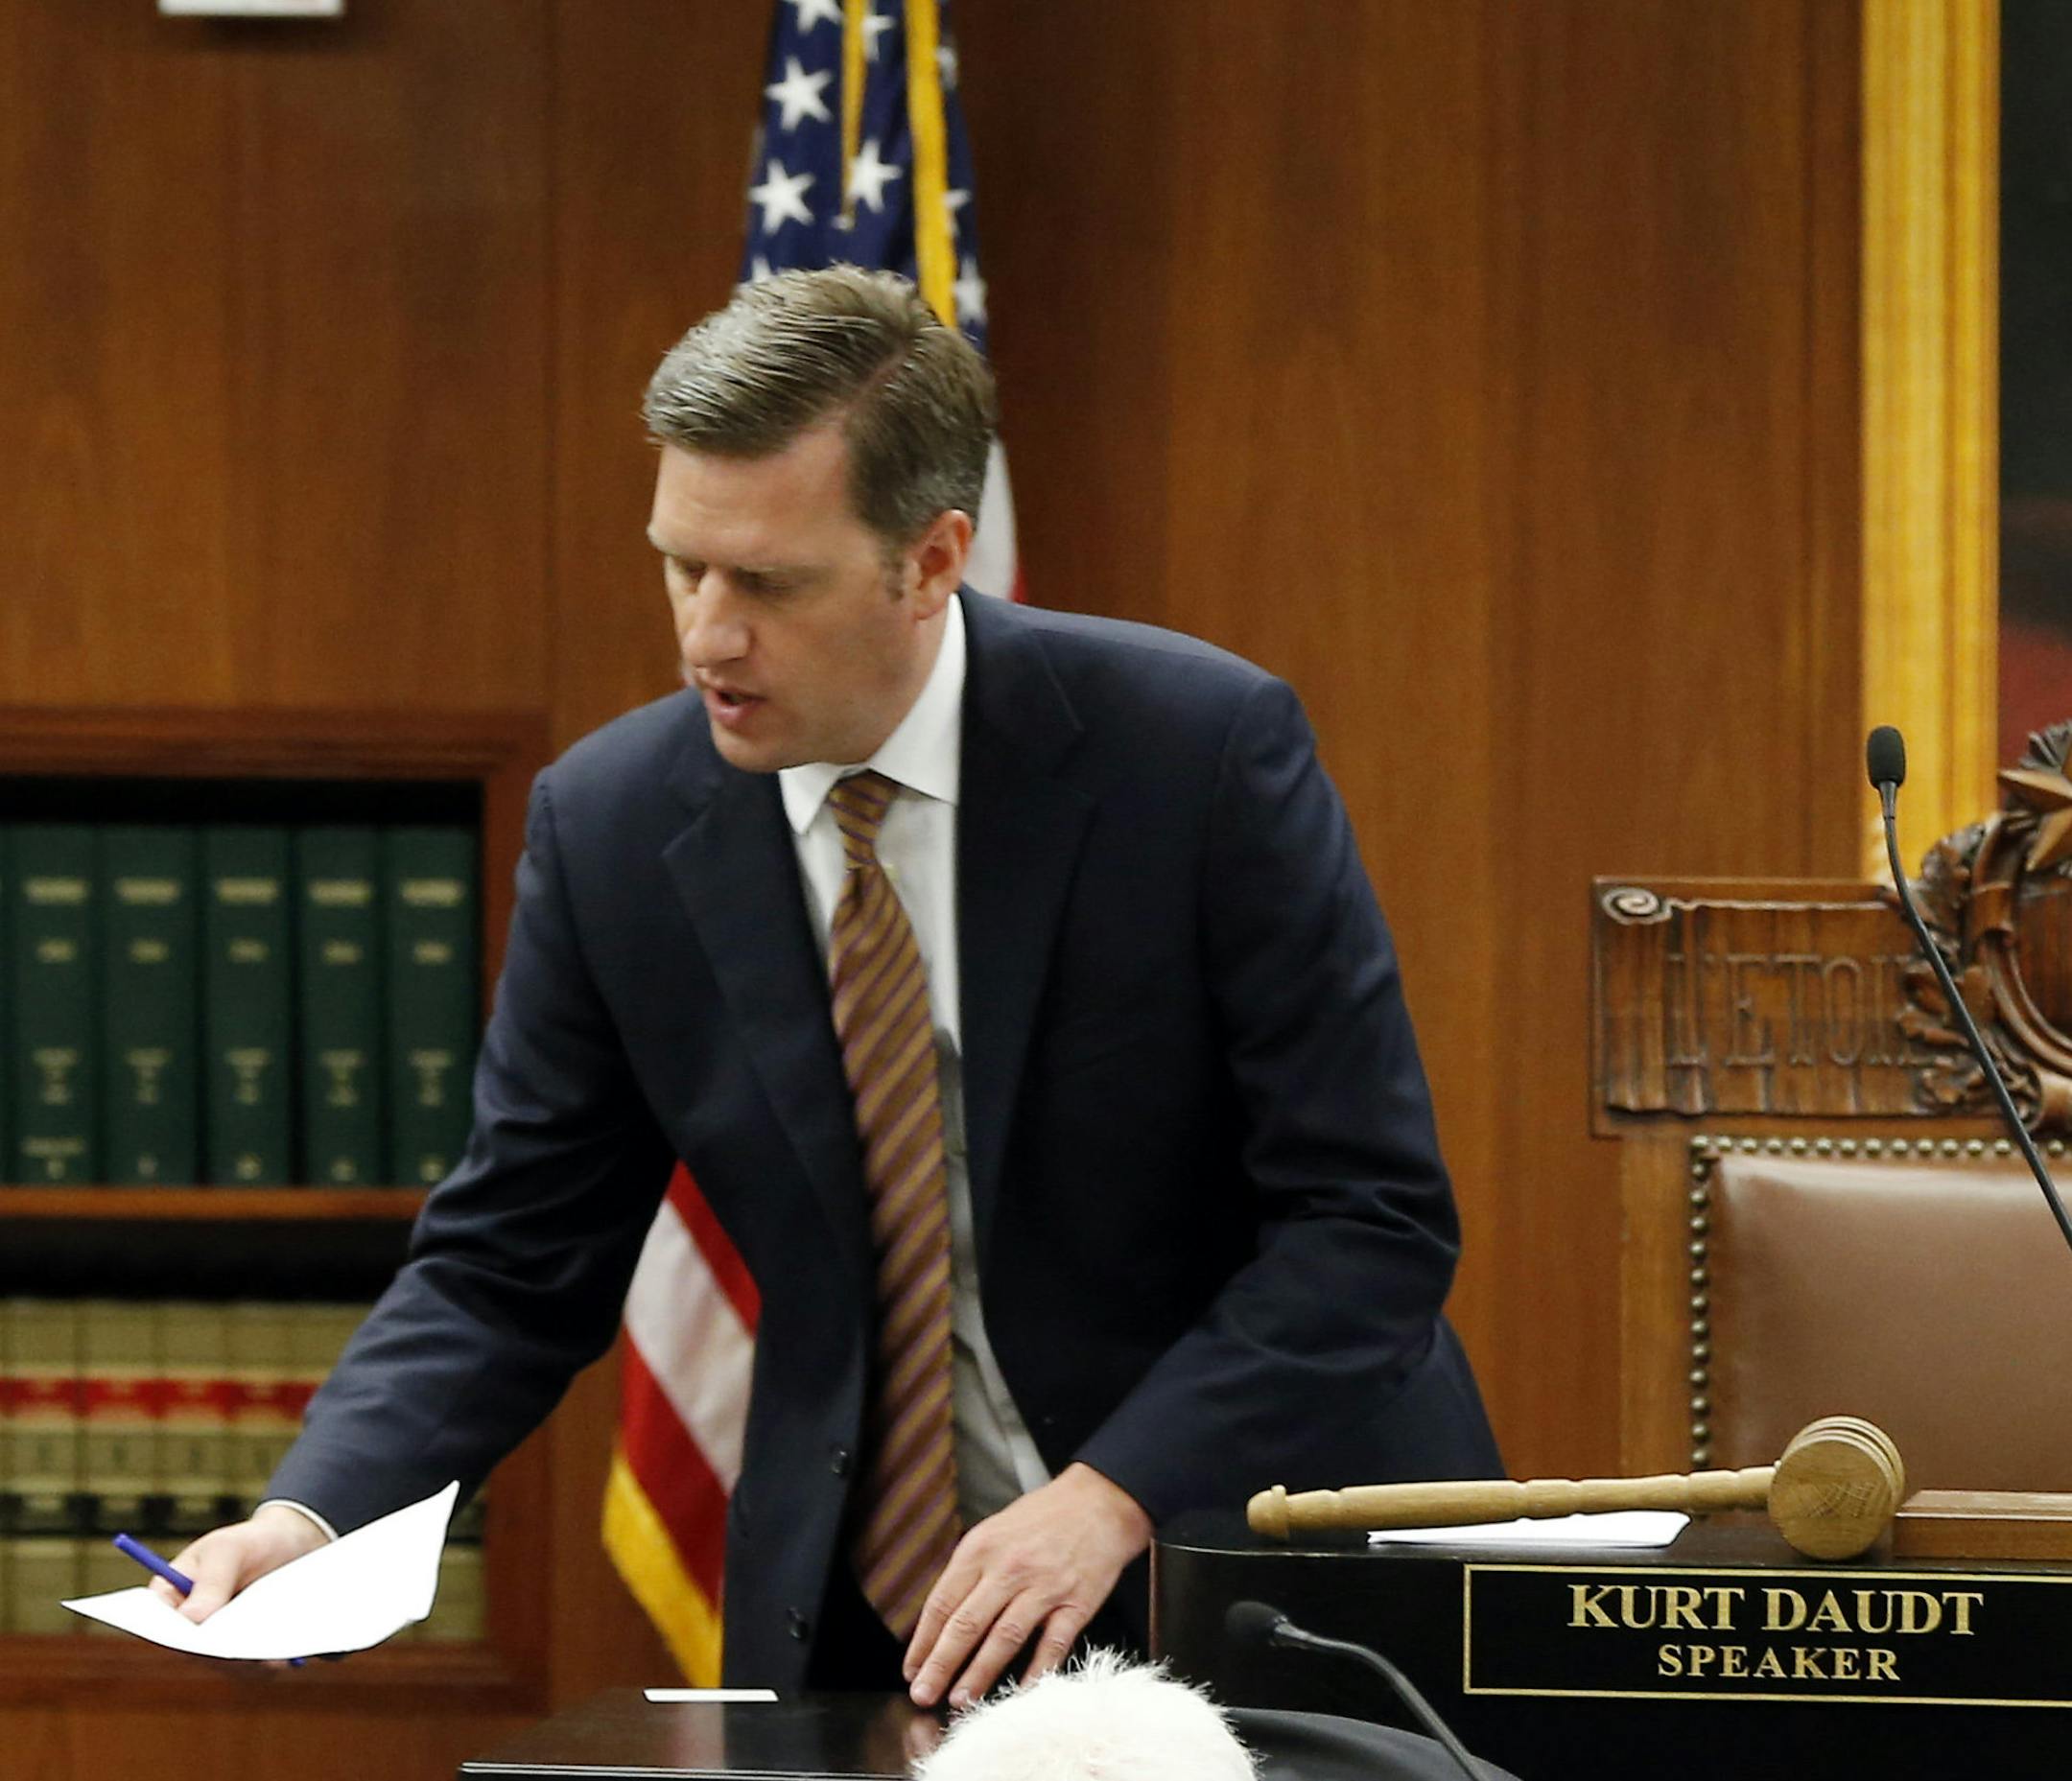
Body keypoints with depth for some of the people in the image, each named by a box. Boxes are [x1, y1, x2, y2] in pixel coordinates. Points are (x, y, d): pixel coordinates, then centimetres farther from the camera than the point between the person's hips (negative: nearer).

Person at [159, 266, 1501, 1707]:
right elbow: (511, 1263, 4)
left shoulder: (1203, 750, -12)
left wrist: (1112, 1497, -23)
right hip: (861, 1614, 3)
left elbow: (1373, 1213, -12)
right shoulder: (612, 823, -2)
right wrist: (309, 1515, -14)